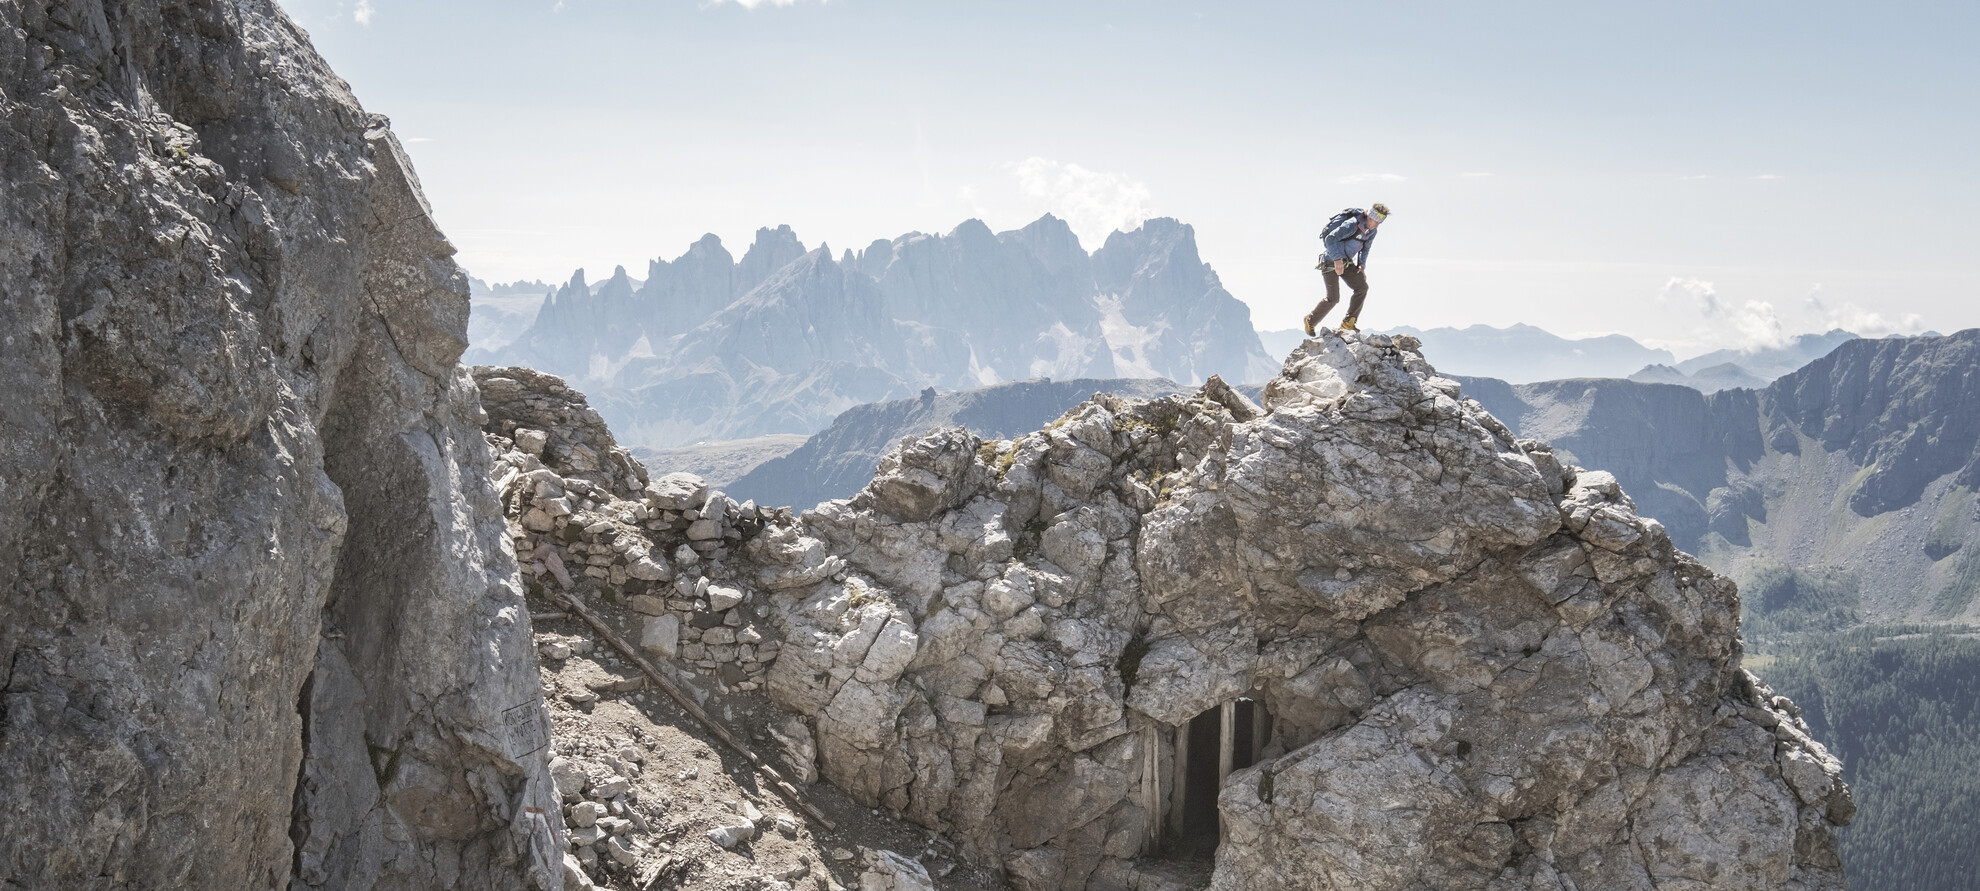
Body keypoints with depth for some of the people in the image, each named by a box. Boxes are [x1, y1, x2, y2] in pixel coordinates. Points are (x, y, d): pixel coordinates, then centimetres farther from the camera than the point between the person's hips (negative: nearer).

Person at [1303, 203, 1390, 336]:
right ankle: (1311, 320, 13)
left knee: (1362, 287, -11)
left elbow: (1365, 249, 19)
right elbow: (1330, 239, -29)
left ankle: (1348, 322, -7)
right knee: (1333, 298, -11)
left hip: (1347, 262, 8)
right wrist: (1337, 259, -36)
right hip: (1331, 262, -8)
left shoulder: (1372, 232, 1)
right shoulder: (1352, 225, -25)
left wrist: (1362, 266, 4)